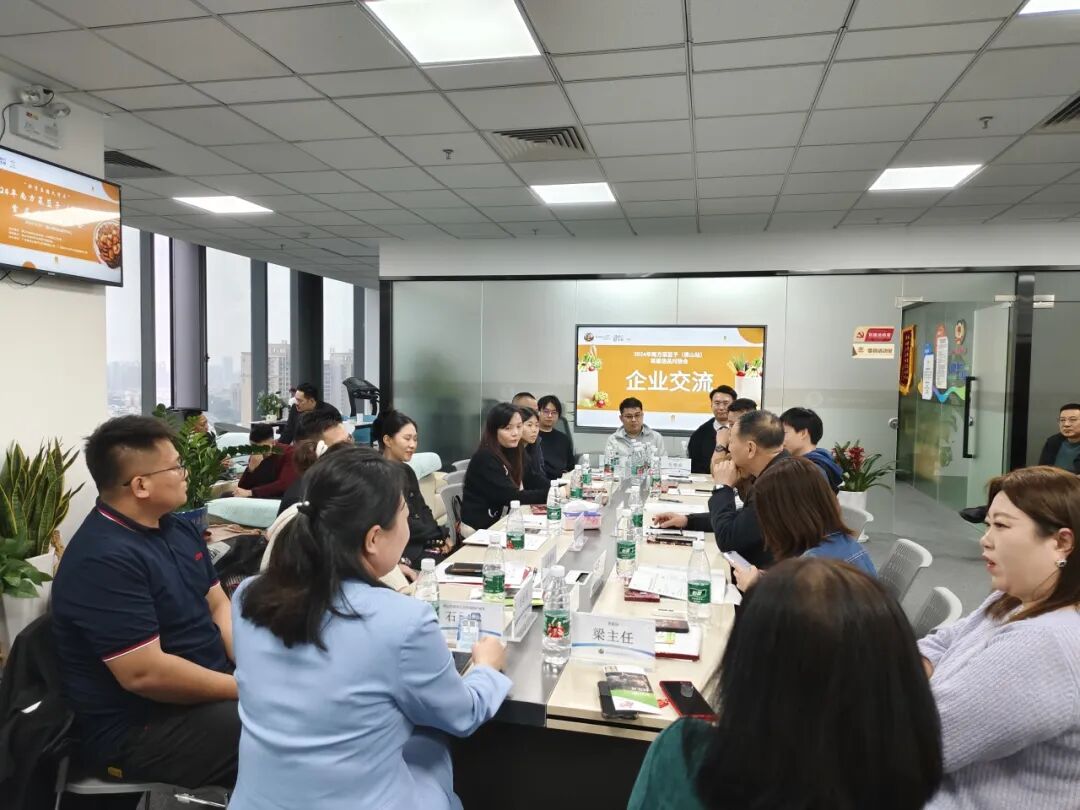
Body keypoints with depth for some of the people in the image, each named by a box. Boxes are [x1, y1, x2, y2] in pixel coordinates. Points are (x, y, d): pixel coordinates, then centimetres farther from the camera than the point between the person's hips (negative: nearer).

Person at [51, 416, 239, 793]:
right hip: (138, 729, -9)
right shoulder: (103, 559, -22)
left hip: (206, 685, 9)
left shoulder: (179, 528, 7)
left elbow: (218, 605, 8)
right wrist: (245, 688, -18)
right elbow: (145, 673, -25)